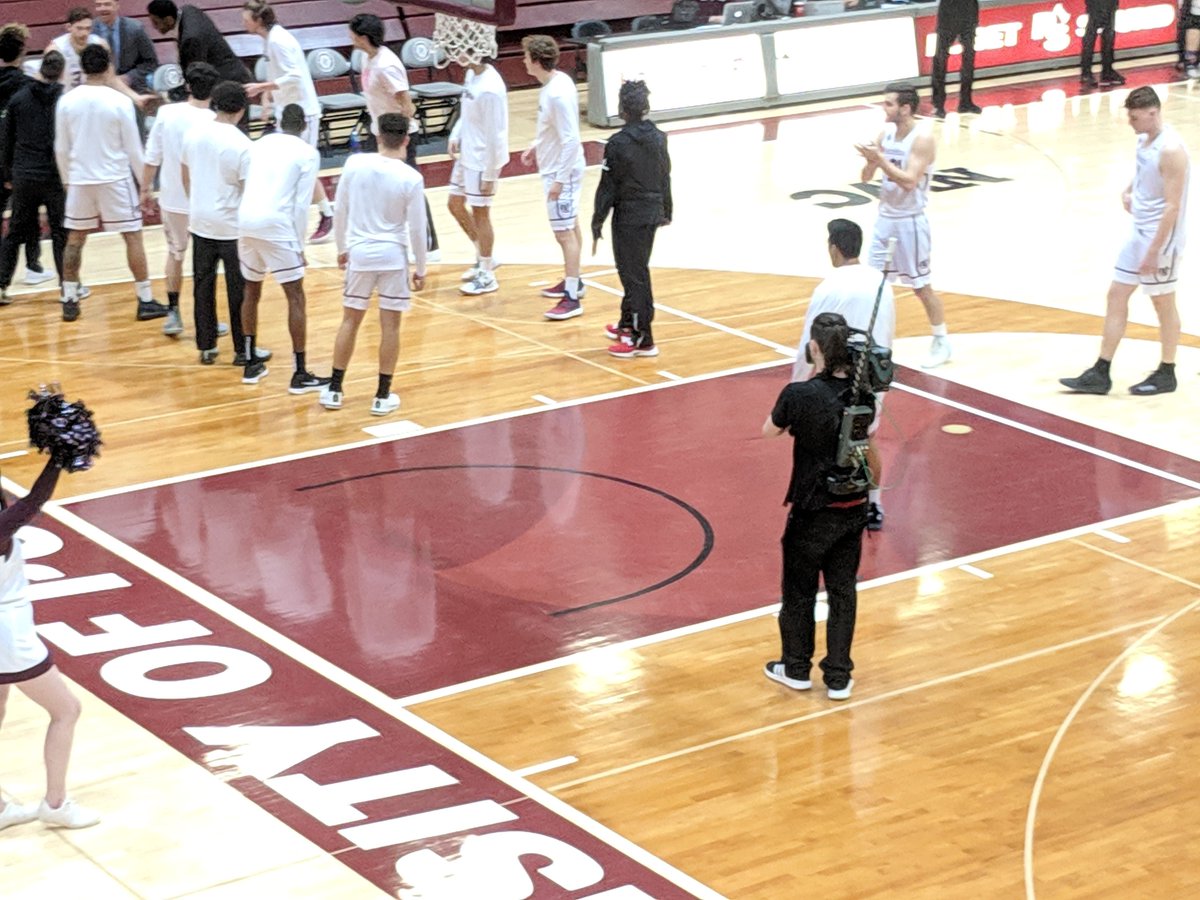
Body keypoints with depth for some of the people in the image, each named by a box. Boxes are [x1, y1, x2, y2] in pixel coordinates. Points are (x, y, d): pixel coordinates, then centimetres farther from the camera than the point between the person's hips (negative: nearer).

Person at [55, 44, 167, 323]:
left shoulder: (66, 101, -3)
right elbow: (133, 147, -7)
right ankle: (145, 301, 5)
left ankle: (69, 301, 15)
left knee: (75, 239, 14)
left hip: (79, 179, 3)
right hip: (115, 179, -3)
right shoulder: (119, 102, -12)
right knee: (133, 237, 4)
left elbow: (61, 148, 4)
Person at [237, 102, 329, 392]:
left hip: (246, 223, 5)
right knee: (295, 297, 2)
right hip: (276, 226, -5)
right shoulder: (308, 153, 4)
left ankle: (251, 364, 29)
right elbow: (301, 204, -2)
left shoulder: (258, 145, 19)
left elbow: (246, 187, 18)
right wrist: (299, 245, 5)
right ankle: (300, 374, -1)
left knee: (252, 291, 23)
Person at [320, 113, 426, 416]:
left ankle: (334, 390, 19)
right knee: (390, 326, 7)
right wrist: (420, 269, 4)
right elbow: (417, 228, -7)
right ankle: (383, 396, 11)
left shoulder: (355, 164, -7)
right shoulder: (411, 178, -12)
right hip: (392, 255, -2)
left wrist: (342, 248, 15)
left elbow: (339, 210, 1)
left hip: (359, 253, 2)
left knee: (350, 321, 14)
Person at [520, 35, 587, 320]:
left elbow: (570, 140, -27)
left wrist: (560, 179, -24)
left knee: (564, 232, -6)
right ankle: (573, 282, 36)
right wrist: (536, 147, 20)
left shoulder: (558, 94, -27)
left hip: (561, 171, -10)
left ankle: (572, 299, -3)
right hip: (554, 166, 10)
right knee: (570, 227, 21)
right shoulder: (554, 81, 2)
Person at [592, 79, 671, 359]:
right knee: (637, 270, 22)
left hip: (628, 218, -7)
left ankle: (642, 339, 2)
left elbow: (608, 187, -14)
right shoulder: (658, 138, 2)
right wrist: (666, 211, 24)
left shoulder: (618, 144, -18)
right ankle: (628, 324, 36)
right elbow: (665, 178, 11)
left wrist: (598, 221, -6)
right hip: (652, 214, 7)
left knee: (634, 275, -1)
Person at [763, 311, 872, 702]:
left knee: (799, 591, 16)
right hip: (853, 508, 4)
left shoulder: (800, 395, -22)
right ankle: (838, 677, 21)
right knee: (843, 591, 15)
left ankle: (796, 668, 31)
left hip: (813, 511, -4)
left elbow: (769, 431, -5)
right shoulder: (862, 391, -9)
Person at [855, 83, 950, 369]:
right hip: (885, 219, 7)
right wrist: (871, 160, -15)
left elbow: (909, 181, -26)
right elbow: (867, 177, 6)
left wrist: (880, 159, -29)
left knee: (922, 286, 2)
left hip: (910, 222, -7)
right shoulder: (886, 134, 5)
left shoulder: (922, 139, -17)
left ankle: (942, 343, 16)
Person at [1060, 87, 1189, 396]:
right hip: (1139, 232, 9)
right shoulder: (1145, 139, 5)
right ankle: (1101, 373, 13)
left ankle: (1166, 374, 20)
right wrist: (1130, 190, 5)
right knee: (1116, 295, 9)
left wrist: (1154, 251, -24)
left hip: (1161, 239, -9)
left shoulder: (1170, 150, -22)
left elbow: (1173, 206, -23)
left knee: (1163, 303, 5)